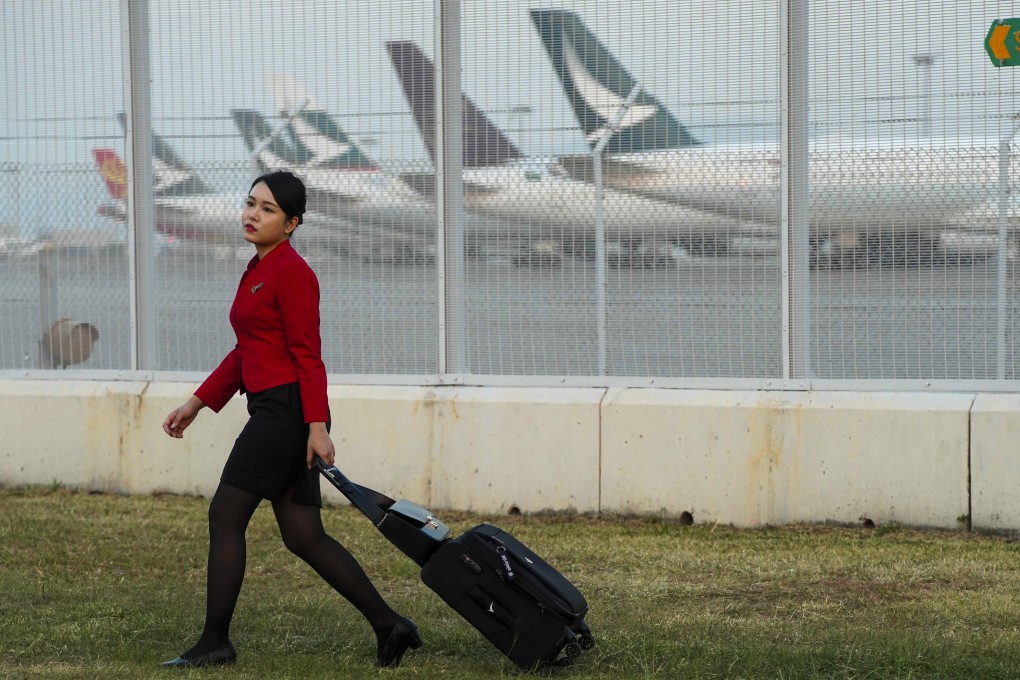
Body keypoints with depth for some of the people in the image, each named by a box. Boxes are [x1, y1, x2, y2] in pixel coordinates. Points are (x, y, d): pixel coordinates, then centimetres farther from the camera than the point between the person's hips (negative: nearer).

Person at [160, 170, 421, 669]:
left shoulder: (291, 272, -12)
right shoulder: (257, 271, 17)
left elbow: (308, 355, -16)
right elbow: (246, 351, 23)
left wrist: (317, 426, -20)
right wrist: (197, 402, 22)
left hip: (286, 409, -9)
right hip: (274, 412, 9)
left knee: (225, 515, -3)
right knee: (303, 536, 8)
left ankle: (215, 641, 5)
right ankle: (388, 625, 10)